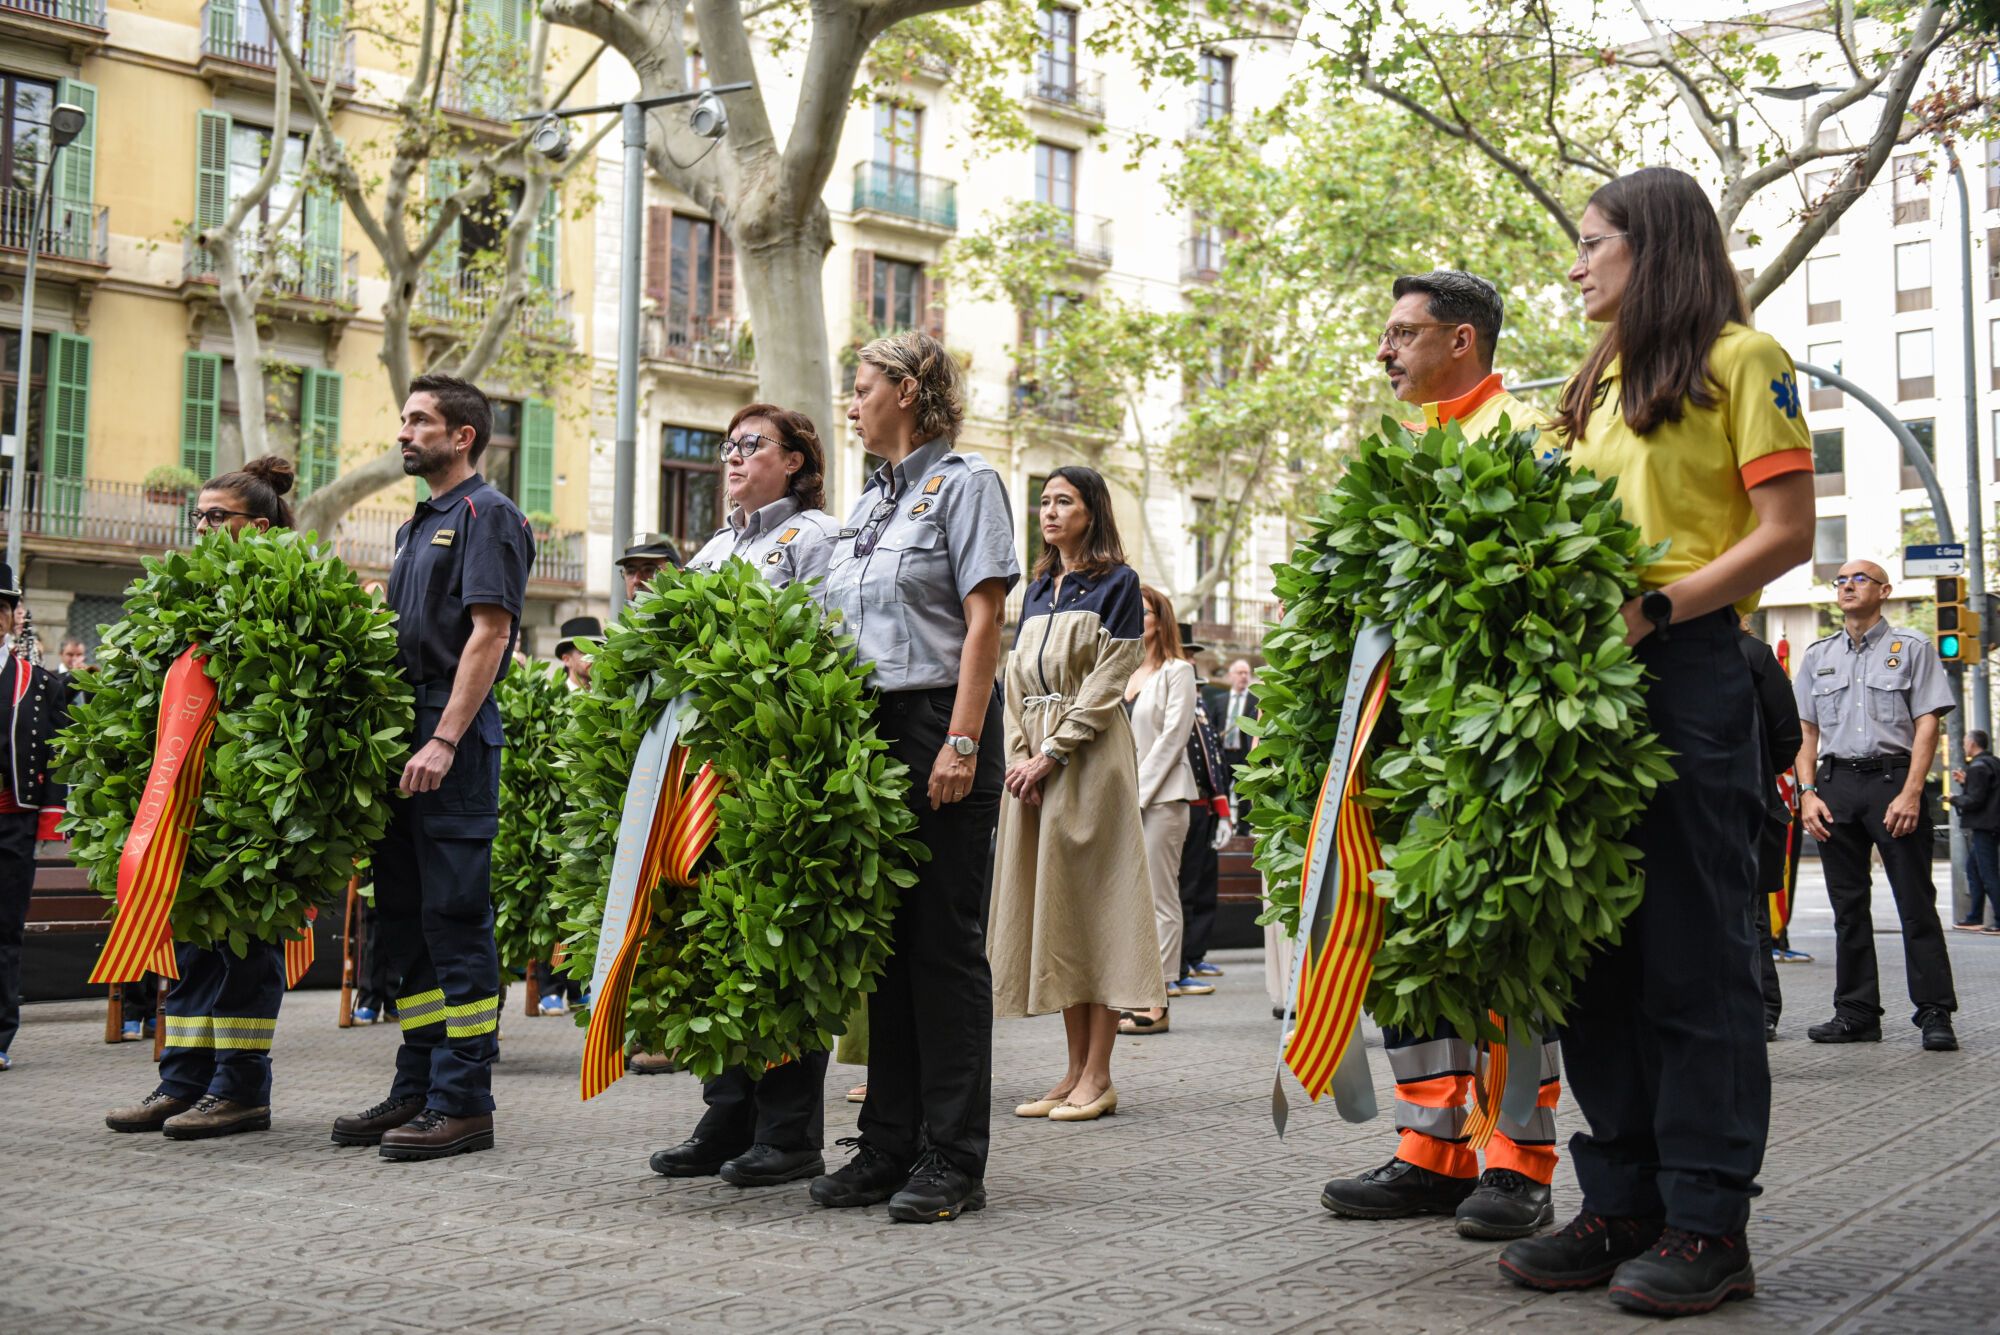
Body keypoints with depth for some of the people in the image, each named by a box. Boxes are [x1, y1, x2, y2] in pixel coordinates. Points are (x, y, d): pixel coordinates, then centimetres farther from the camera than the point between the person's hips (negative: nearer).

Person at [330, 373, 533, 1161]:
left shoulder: (488, 515, -5)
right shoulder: (417, 526, 22)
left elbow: (489, 632, -15)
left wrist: (445, 739, -21)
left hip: (454, 740, -9)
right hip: (403, 735, 10)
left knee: (455, 916, -7)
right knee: (402, 914, 11)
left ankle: (464, 1102, -3)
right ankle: (417, 1087, 19)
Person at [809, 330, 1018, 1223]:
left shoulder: (963, 483, -2)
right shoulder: (867, 504, 21)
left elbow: (984, 621, -11)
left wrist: (961, 744, -18)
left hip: (938, 722, -8)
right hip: (868, 729, 8)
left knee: (944, 939, -5)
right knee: (886, 938, 8)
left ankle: (952, 1158, 0)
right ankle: (890, 1145, 15)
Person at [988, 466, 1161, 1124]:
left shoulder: (1116, 582, -1)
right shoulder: (1037, 590, 19)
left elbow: (1106, 682, -9)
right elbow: (1017, 681, 16)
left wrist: (1053, 755, -15)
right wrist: (1020, 754, 0)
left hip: (1089, 760, -7)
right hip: (1033, 759, 7)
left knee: (1090, 901, -8)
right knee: (1048, 903, 4)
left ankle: (1098, 1078, -5)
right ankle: (1075, 1070, 9)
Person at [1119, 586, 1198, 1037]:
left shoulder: (1177, 671, 0)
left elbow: (1172, 737, -8)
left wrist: (1138, 793, -12)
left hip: (1161, 795, -6)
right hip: (1124, 797, 6)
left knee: (1159, 900, -6)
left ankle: (1157, 1003, -6)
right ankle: (1132, 997, 8)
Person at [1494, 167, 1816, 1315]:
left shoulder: (1740, 357, 1)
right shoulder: (1600, 384, 24)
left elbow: (1787, 534, -8)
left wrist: (1654, 610, -18)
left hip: (1692, 666, -7)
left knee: (1693, 950, -6)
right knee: (1598, 949, 5)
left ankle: (1709, 1224, 0)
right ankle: (1624, 1205, 12)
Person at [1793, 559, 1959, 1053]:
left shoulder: (1911, 647, 4)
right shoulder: (1817, 656, 16)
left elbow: (1928, 723, -3)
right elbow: (1806, 731, 15)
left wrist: (1910, 793, -14)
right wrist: (1808, 793, 2)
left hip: (1892, 778, -4)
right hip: (1836, 783, 4)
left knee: (1916, 903, -4)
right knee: (1848, 905, 6)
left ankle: (1934, 1013, -1)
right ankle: (1856, 1012, 12)